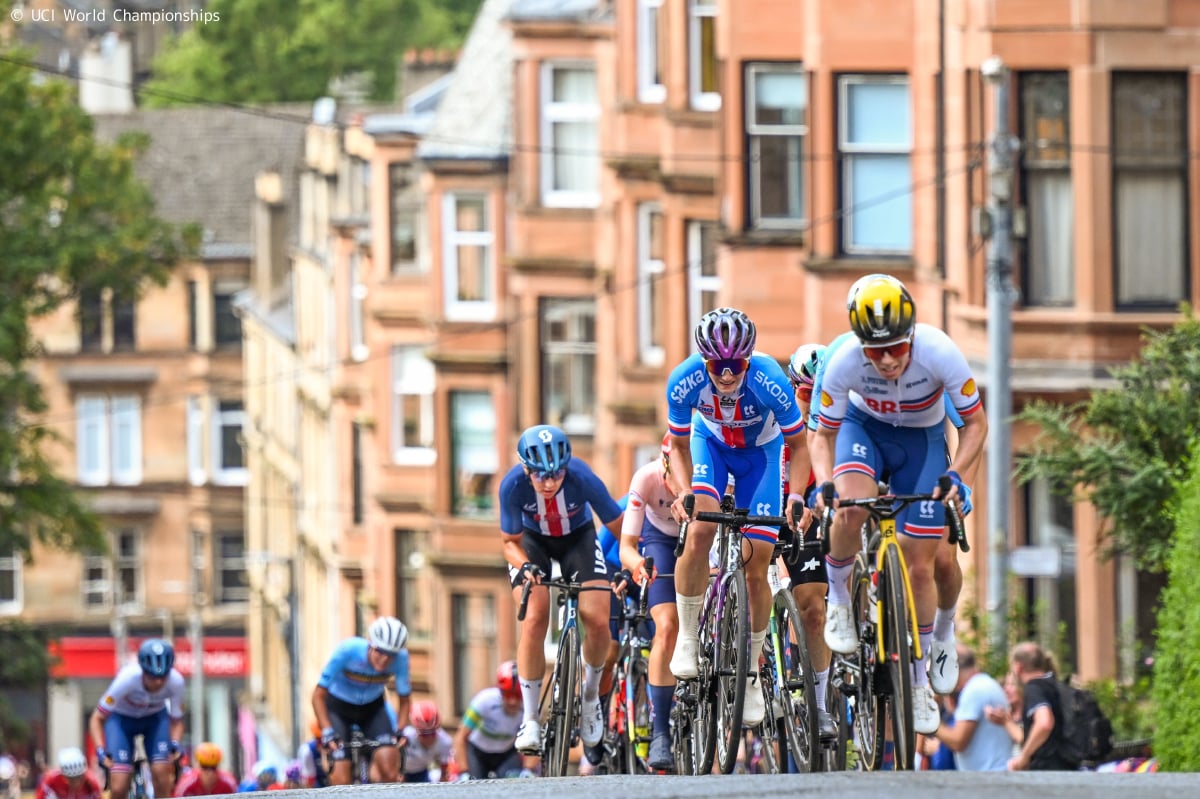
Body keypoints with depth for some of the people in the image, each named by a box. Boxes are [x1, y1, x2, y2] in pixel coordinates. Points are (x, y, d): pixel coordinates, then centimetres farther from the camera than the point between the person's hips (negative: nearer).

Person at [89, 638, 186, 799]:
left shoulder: (176, 681, -28)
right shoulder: (127, 679, -34)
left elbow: (176, 720, -9)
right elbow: (97, 718, -24)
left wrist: (174, 744, -28)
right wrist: (101, 751, -38)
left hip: (155, 719, 2)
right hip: (122, 719, -2)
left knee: (161, 771, -23)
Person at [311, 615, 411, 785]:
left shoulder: (400, 658, -24)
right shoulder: (348, 650, -31)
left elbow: (403, 699, -8)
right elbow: (319, 695, -23)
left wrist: (399, 731, -22)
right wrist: (327, 731, -31)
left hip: (372, 708, 2)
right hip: (339, 707, -2)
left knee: (390, 773, -22)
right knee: (341, 782, -16)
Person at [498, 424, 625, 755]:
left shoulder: (582, 479, -33)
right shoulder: (513, 486, -32)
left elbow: (618, 526, -20)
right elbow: (510, 542, -18)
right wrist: (524, 567, -38)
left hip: (578, 538, 0)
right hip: (533, 541, 0)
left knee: (598, 620, -16)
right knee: (534, 618, -23)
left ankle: (591, 695, 14)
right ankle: (530, 719, -14)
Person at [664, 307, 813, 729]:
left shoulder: (770, 382, -35)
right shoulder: (685, 381, -31)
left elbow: (798, 446, -18)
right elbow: (679, 446, -14)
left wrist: (796, 496, -33)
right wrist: (684, 491, -31)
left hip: (761, 451, 0)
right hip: (711, 444, 0)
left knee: (756, 568, -5)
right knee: (698, 533, -27)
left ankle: (751, 671, 13)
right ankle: (686, 638, -9)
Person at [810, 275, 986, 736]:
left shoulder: (939, 353, -33)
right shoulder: (844, 363, -31)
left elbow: (975, 422, -17)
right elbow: (824, 436, -15)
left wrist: (958, 476, -32)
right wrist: (824, 484, -33)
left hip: (922, 439, 0)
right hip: (864, 427, 0)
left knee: (920, 567, -2)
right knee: (852, 506, -35)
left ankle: (919, 682, 16)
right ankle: (838, 598, -6)